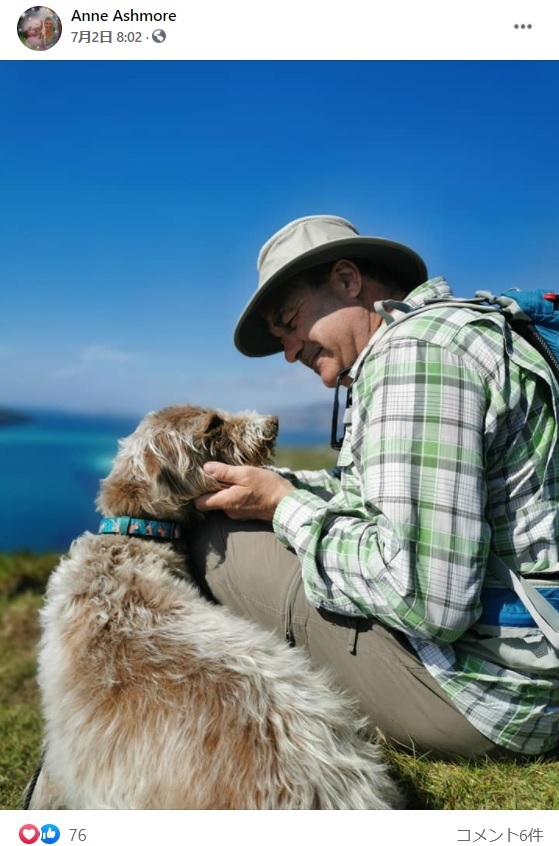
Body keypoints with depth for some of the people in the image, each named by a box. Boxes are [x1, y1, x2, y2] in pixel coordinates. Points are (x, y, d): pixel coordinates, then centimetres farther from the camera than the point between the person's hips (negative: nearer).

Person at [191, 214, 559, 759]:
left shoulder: (413, 348, -20)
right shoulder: (437, 334, 13)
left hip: (489, 692, -10)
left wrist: (286, 508, -15)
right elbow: (363, 497, 13)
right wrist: (262, 481, 2)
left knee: (216, 539, -5)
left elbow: (430, 598, -28)